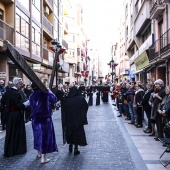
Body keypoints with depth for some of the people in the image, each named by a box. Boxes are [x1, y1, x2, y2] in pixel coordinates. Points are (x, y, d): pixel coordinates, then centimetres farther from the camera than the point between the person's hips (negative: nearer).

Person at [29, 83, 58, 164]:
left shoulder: (31, 96, -1)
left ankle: (39, 153, 36)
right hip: (45, 118, -4)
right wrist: (50, 92, 16)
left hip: (35, 119, 4)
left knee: (38, 135, 19)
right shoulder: (46, 94, -12)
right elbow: (54, 100, 3)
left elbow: (32, 107, 11)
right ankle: (43, 158, 2)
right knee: (45, 136, 1)